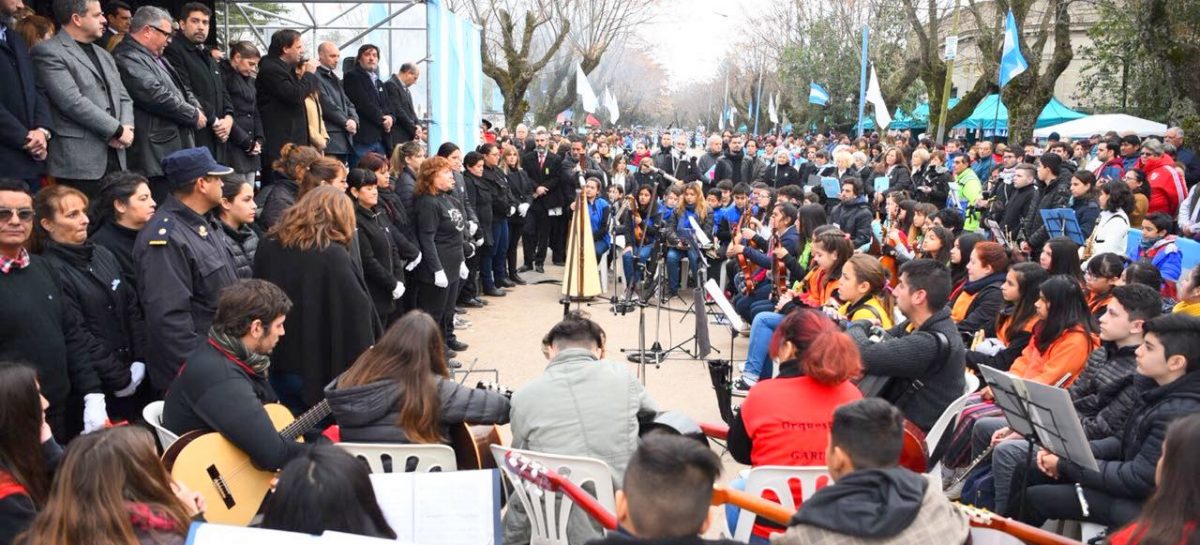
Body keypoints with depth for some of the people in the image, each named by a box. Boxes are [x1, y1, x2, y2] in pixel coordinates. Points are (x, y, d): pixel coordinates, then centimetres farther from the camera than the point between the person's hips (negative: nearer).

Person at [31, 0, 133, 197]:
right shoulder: (48, 53, -6)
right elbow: (73, 102, -16)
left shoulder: (103, 55, 21)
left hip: (115, 159, 8)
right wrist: (117, 130, -13)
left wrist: (126, 128, -2)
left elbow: (123, 97, 19)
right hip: (78, 162, -8)